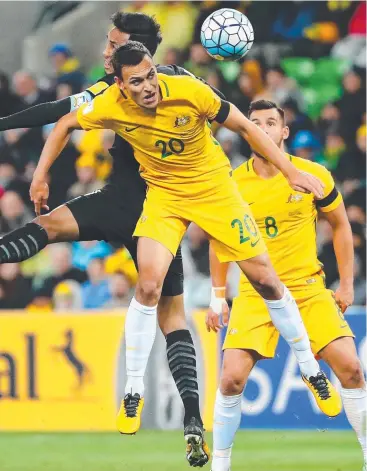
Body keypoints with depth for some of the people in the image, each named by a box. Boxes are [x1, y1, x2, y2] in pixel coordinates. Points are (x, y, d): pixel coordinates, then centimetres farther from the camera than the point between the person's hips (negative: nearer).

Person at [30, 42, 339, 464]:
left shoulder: (189, 91, -25)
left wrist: (290, 171, -16)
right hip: (163, 192, 1)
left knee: (265, 278, 0)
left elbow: (245, 127, -14)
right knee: (149, 284, -18)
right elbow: (65, 126, 1)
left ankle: (312, 372, 18)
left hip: (214, 187, -1)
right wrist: (40, 177, 1)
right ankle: (133, 393, -3)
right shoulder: (111, 106, -19)